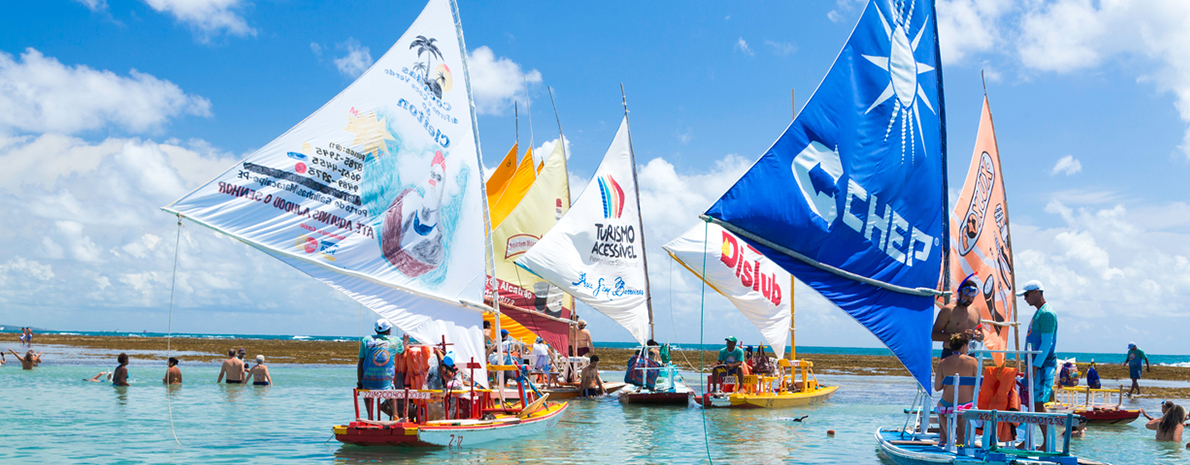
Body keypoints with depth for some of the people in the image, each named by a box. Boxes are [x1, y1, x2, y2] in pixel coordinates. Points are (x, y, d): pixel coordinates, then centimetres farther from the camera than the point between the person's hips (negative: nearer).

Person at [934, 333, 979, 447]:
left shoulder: (943, 363, -7)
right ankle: (962, 438, 38)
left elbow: (937, 387, -4)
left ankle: (943, 438, 36)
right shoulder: (973, 361, -8)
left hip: (947, 405, 0)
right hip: (967, 404, 0)